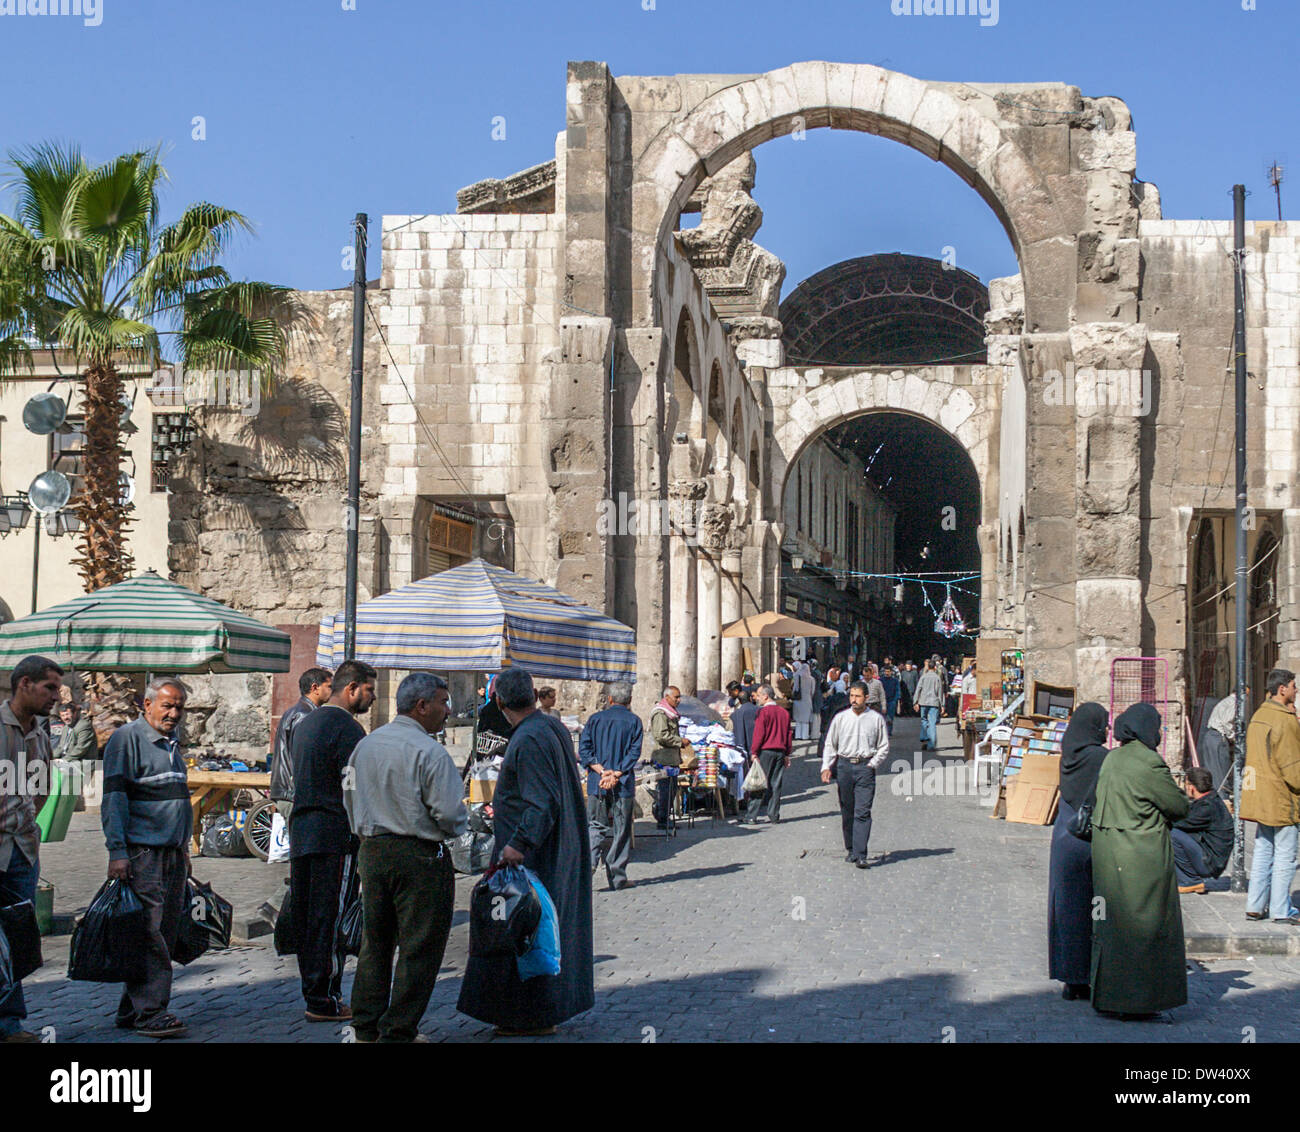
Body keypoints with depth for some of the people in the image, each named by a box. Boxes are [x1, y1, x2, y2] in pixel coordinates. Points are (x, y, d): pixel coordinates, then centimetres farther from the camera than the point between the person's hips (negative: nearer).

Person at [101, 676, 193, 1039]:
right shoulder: (127, 738, -6)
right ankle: (148, 1012, -8)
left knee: (165, 935, 7)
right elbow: (113, 797, -11)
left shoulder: (172, 743, 19)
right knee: (149, 935, -11)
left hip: (172, 853, 8)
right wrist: (117, 851, -18)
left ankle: (132, 1010, 14)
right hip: (142, 853, -8)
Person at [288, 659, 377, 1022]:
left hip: (300, 832, 9)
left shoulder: (304, 725, 18)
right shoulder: (347, 728, -12)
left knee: (307, 919, 12)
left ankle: (313, 993, 19)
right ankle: (324, 1001, -2)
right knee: (331, 919, -4)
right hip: (336, 835, -9)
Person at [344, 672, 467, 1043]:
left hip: (372, 853, 7)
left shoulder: (365, 745, 7)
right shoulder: (429, 752, -16)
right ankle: (398, 1031, 6)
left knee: (375, 940, 17)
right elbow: (450, 812, -18)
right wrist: (459, 828, 3)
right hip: (419, 857, -7)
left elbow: (350, 800, 15)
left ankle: (365, 1026, 23)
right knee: (419, 946, 2)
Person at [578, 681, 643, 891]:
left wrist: (601, 771, -9)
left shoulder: (595, 719, 6)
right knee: (621, 830, 5)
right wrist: (616, 774, -13)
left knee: (597, 827, 11)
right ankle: (617, 879, 8)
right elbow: (634, 752, -9)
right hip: (623, 785, -2)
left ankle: (589, 861, -13)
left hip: (596, 784, 2)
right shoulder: (633, 722, 1)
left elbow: (584, 749, -2)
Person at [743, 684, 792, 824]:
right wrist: (787, 754, 18)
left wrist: (754, 752, -7)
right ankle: (773, 815, 9)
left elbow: (759, 734, -12)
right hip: (780, 752, 6)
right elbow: (788, 734, 13)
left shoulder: (763, 711, -9)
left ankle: (752, 815, -2)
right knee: (776, 784, 8)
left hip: (765, 751, -5)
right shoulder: (784, 712, 10)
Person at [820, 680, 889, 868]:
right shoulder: (840, 718, 6)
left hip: (866, 766, -2)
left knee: (863, 812, -9)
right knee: (847, 811, 8)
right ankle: (850, 849, 21)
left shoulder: (876, 719, 2)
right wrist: (826, 767, -2)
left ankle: (860, 855, -13)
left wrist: (873, 764, -3)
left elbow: (884, 746, 9)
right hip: (844, 765, 2)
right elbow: (830, 744, 9)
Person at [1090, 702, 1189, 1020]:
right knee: (1144, 925, 2)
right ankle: (1135, 1002, 5)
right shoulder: (1149, 764, -17)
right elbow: (1179, 807, -10)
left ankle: (1107, 995, 22)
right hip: (1142, 858, -8)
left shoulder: (1111, 760, 7)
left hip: (1108, 852, 8)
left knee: (1112, 923, 15)